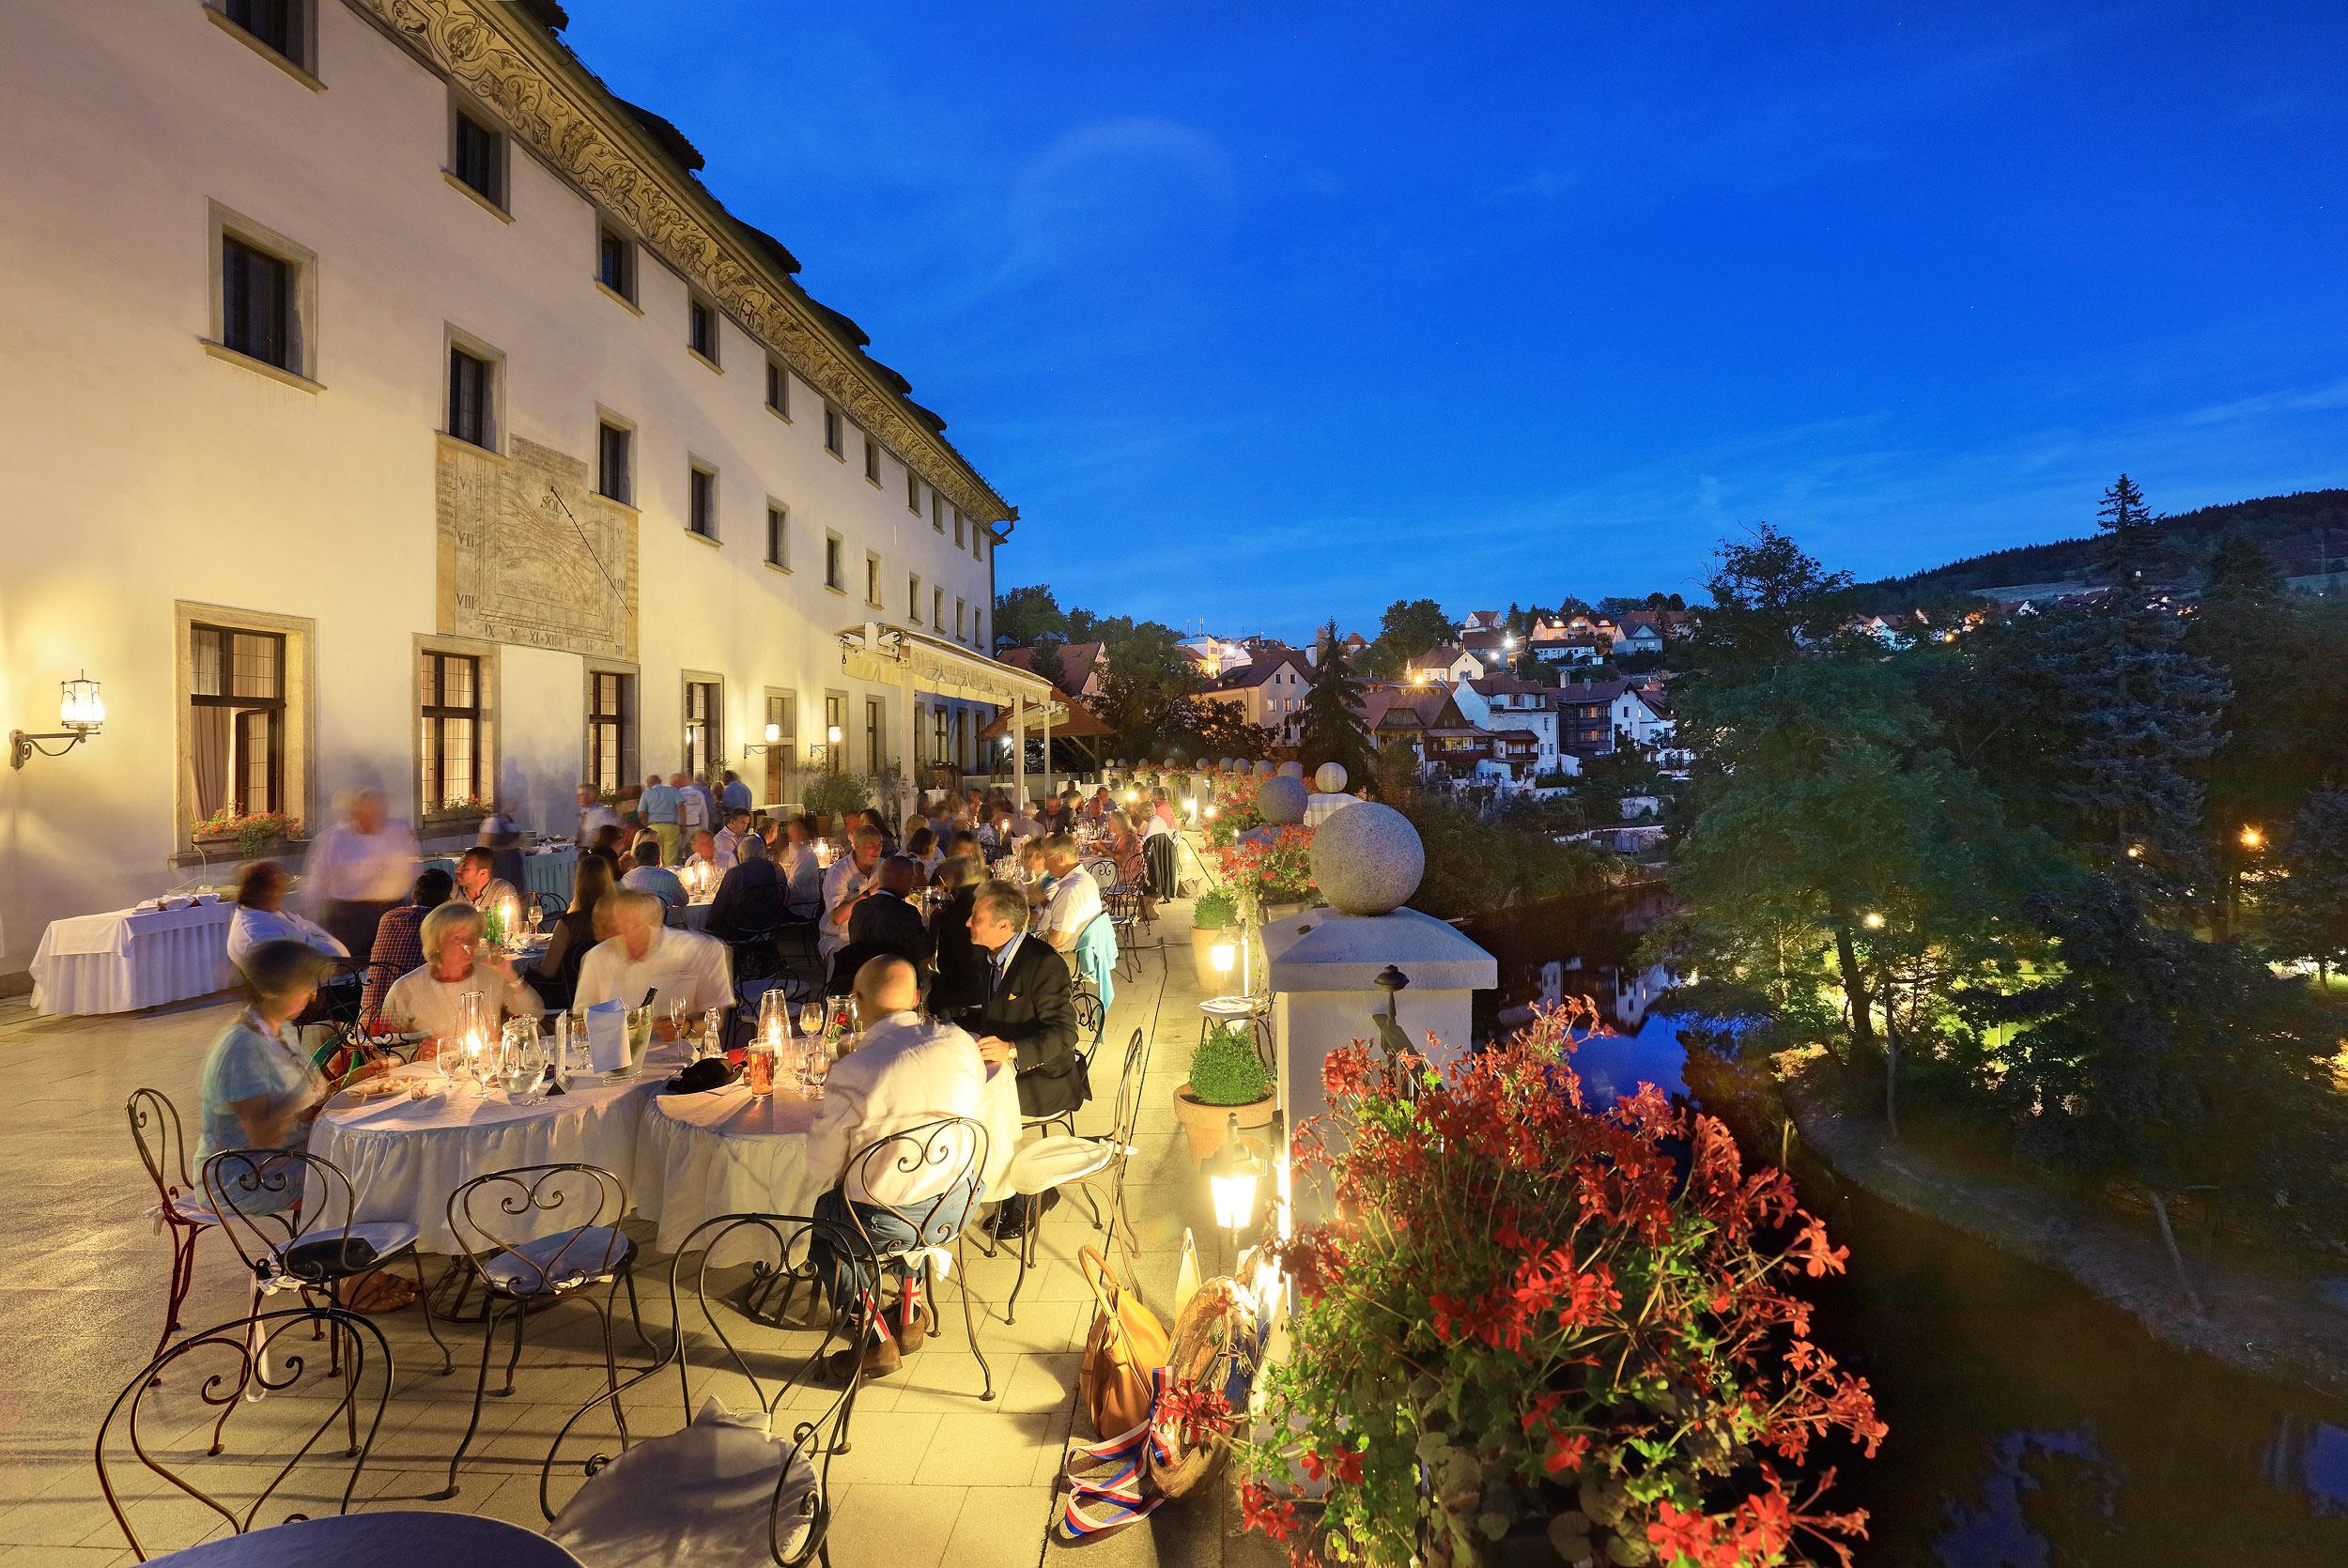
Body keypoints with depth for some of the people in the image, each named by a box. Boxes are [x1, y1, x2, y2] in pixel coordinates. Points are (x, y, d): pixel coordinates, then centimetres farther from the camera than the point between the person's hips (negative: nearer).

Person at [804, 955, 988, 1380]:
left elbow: (822, 1169, -11)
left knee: (826, 1212, 27)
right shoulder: (961, 1043, -10)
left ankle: (875, 1341, 29)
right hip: (958, 1207, 5)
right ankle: (909, 1318, 43)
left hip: (886, 1225, -4)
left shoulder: (851, 1073, -23)